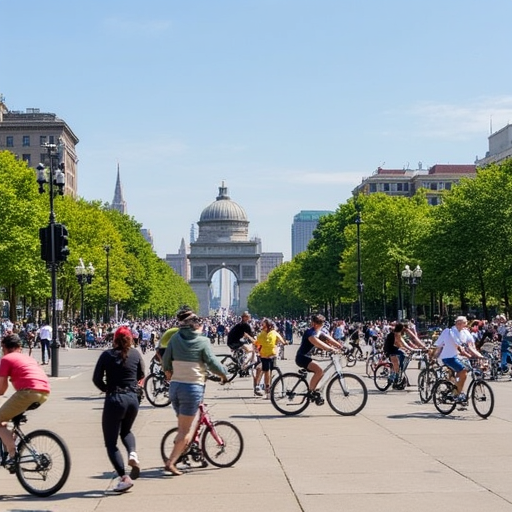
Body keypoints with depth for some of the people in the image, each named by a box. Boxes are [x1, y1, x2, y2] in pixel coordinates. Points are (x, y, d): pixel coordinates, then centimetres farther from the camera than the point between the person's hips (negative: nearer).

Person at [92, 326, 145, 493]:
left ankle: (124, 477, -8)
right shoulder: (135, 354, 2)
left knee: (111, 443, 6)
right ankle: (133, 454, 1)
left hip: (114, 400, -4)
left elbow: (97, 379, -4)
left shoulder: (107, 355, -4)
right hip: (133, 399, 4)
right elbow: (141, 375, 12)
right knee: (125, 431, 30)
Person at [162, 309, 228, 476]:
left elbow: (166, 360, 9)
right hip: (193, 387, -5)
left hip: (175, 385, 5)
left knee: (184, 427, 22)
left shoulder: (175, 338, 4)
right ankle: (170, 464, -3)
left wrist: (169, 373, 30)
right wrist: (223, 374, 11)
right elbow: (212, 363, -8)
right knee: (186, 430, 2)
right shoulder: (203, 341, -7)